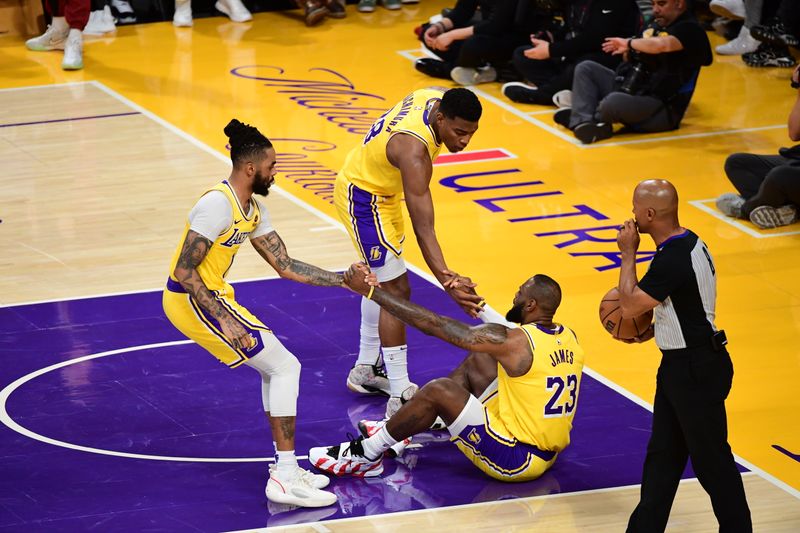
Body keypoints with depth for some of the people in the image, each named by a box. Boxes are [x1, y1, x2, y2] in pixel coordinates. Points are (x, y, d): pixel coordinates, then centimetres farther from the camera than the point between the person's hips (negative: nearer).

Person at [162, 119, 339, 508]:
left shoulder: (253, 211, 9)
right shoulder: (218, 205, -21)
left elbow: (286, 266, 13)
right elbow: (183, 271, -24)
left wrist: (342, 280, 6)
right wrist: (222, 320, -27)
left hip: (212, 298, 10)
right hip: (193, 301, -10)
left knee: (275, 368, 17)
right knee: (285, 366, -9)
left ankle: (286, 468, 20)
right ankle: (285, 477, -9)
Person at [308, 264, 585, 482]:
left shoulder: (514, 342, -22)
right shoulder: (568, 338, 2)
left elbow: (434, 324, -18)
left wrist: (370, 290, -13)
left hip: (515, 461, -9)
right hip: (546, 454, 9)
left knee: (438, 391, -13)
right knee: (478, 360, 15)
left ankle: (365, 454, 5)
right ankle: (397, 431, 25)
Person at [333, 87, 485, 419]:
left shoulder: (437, 99, -15)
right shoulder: (414, 150, -39)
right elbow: (423, 230, -42)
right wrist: (448, 283, -49)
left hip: (382, 190, 10)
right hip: (363, 198, -10)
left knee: (382, 282, 22)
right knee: (396, 290, -11)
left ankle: (366, 370, 37)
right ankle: (399, 398, -9)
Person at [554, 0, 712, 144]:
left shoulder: (690, 30, -13)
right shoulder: (656, 24, 15)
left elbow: (660, 45, -34)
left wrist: (629, 43, -18)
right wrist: (628, 50, -1)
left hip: (662, 108, -10)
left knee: (614, 102, -36)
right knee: (586, 69, 5)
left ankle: (586, 116, -3)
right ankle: (583, 123, -17)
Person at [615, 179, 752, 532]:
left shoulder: (673, 259, -26)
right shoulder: (687, 243, 5)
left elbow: (629, 306, -21)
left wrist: (628, 255, -11)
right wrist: (654, 329, 10)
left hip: (695, 371, -10)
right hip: (679, 366, 10)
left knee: (710, 458, 1)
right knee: (662, 454, 16)